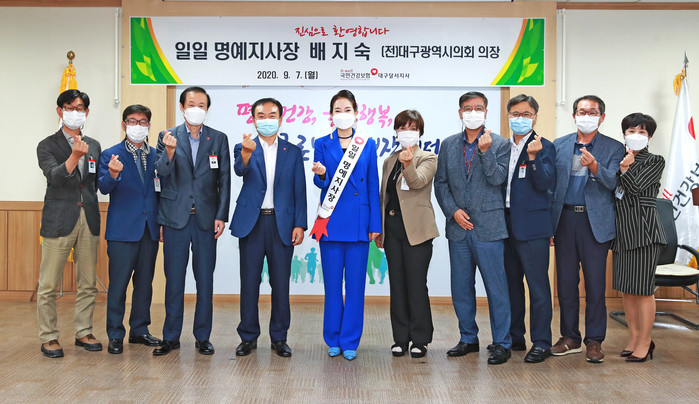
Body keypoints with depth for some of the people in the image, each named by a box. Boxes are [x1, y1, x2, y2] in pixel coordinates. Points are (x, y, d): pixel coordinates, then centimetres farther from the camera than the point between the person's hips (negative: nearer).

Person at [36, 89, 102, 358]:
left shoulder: (94, 146, 16)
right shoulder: (47, 146, 2)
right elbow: (54, 177, -15)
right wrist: (74, 156, -27)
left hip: (89, 221, 4)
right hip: (59, 221, -4)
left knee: (88, 284, 9)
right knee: (49, 285, 0)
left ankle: (83, 332, 21)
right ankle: (48, 338, 13)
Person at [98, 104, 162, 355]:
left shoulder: (155, 155, 12)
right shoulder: (111, 155, 1)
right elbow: (104, 188, -12)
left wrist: (162, 220, 3)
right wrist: (112, 174, -34)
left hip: (150, 229, 4)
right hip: (123, 229, -4)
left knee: (145, 282, 11)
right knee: (118, 283, -1)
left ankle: (139, 330, 23)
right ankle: (115, 335, 11)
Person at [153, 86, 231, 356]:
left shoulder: (219, 139, 7)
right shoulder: (167, 137, 5)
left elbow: (224, 180, 4)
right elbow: (162, 172, -6)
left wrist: (221, 216, -4)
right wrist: (170, 151, -26)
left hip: (206, 218, 1)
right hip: (175, 217, 0)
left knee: (205, 279, 5)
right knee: (174, 278, 6)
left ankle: (203, 337, 17)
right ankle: (171, 336, 17)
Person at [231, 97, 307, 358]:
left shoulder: (292, 152, 9)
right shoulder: (243, 148, 5)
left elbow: (299, 191, 6)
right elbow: (240, 170, -18)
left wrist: (299, 224, -4)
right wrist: (247, 152, -40)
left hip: (282, 223, 1)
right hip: (252, 222, -1)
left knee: (281, 283, 5)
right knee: (249, 282, 5)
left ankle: (279, 338, 17)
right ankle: (248, 337, 17)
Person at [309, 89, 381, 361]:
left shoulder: (367, 145, 7)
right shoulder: (322, 144, 7)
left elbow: (373, 186, 6)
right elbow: (320, 183, 0)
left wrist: (375, 224, 2)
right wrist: (321, 174, -24)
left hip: (358, 223, 0)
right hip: (331, 222, 0)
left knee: (355, 283, 3)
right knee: (332, 283, 6)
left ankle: (350, 341, 15)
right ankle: (333, 339, 19)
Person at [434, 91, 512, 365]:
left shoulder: (500, 144, 2)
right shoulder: (449, 145, 11)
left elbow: (497, 179, -9)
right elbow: (440, 183, 9)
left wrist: (485, 151, -20)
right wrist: (453, 211, -3)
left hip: (488, 227, -3)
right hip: (458, 227, 4)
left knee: (496, 287, 0)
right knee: (461, 288, 11)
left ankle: (502, 343, 12)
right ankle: (468, 339, 25)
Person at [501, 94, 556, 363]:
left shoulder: (544, 147, -3)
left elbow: (545, 184, -15)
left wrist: (533, 157, -26)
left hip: (532, 225, -6)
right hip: (506, 224, 6)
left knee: (538, 285, -2)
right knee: (511, 282, 14)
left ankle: (541, 343, 6)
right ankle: (514, 337, 25)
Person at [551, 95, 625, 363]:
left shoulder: (613, 148, 5)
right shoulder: (559, 146, 10)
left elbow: (612, 182, -9)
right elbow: (549, 183, 8)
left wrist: (594, 166, -29)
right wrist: (549, 223, 2)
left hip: (595, 222, -2)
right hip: (565, 219, 2)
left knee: (595, 283, 1)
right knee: (566, 281, 8)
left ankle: (594, 341, 13)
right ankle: (570, 337, 20)